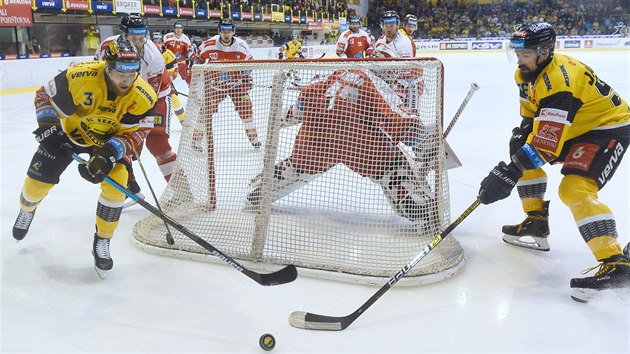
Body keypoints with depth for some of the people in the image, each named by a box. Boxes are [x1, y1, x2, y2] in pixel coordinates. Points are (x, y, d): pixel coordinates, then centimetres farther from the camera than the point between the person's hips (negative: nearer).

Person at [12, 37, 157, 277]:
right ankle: (26, 211, 44)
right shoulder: (79, 76, -32)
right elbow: (46, 96, -14)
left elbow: (131, 135, -23)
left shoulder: (143, 97, -28)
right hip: (67, 131, 0)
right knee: (38, 181, 5)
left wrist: (109, 154, -39)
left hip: (109, 139, 0)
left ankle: (102, 243, 1)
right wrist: (47, 123, -26)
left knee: (116, 185, -20)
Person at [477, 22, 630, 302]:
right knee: (523, 151, 10)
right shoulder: (528, 73, -3)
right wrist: (522, 133, -7)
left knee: (575, 189, -25)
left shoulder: (559, 82, -33)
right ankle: (536, 222, 20)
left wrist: (509, 173, -43)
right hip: (573, 126, 10)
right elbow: (532, 113, 12)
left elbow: (547, 143, -39)